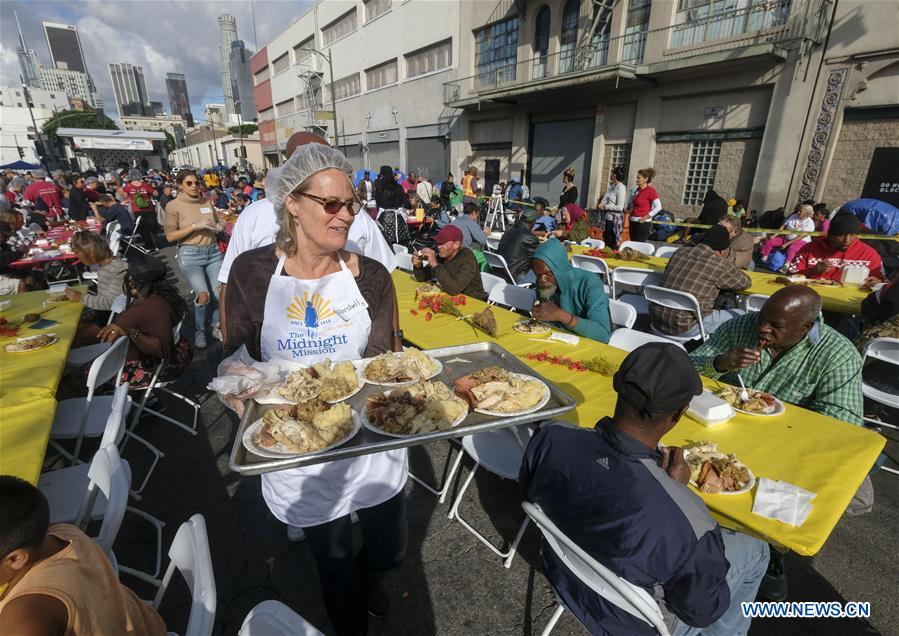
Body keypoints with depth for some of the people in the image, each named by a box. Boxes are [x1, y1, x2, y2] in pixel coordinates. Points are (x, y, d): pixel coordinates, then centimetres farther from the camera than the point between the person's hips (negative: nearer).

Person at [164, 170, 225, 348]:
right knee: (203, 295, -16)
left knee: (219, 293, 2)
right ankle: (199, 331, 9)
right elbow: (170, 236, -7)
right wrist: (195, 227, -16)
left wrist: (219, 226, -3)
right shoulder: (173, 205, -3)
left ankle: (215, 327, 25)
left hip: (213, 251, 4)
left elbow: (219, 222, 21)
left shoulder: (207, 202, 8)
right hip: (190, 254, -4)